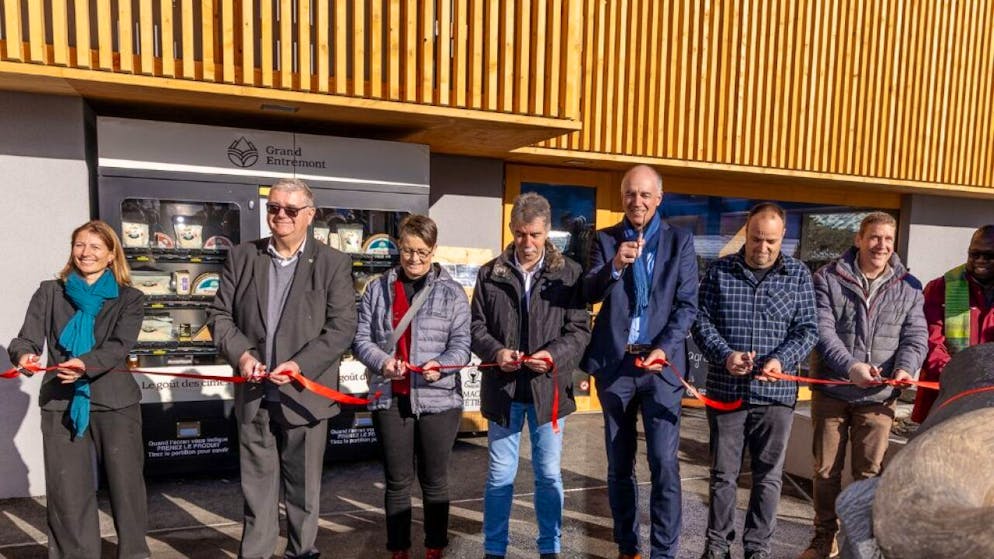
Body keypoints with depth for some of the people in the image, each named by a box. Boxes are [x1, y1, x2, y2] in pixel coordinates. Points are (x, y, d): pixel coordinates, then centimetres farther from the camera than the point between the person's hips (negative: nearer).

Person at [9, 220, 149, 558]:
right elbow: (27, 338, -2)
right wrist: (23, 355, -25)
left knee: (126, 484, 6)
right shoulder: (50, 292, 10)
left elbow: (119, 346, -9)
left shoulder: (129, 299, 4)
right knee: (67, 491, 6)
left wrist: (86, 363, -28)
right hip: (61, 403, 2)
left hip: (115, 402, -1)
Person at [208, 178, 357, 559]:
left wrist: (301, 364, -18)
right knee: (256, 485, 15)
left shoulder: (333, 263, -3)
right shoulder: (242, 256, 6)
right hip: (254, 395, 2)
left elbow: (343, 325, -8)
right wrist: (240, 354, -10)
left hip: (304, 393, -2)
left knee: (304, 487, 13)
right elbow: (220, 314, 7)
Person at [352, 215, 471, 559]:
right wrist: (382, 361, -16)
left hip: (438, 399, -1)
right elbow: (361, 339, 3)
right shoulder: (377, 289, 6)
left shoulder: (452, 292, 1)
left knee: (434, 479, 13)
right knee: (397, 480, 13)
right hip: (390, 399, 1)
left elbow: (461, 345, -4)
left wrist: (440, 365, -23)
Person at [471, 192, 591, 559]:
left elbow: (580, 329, -3)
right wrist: (496, 352, -16)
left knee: (549, 475, 13)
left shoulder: (569, 273, 0)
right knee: (500, 476, 11)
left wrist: (554, 354, -21)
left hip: (548, 388, 0)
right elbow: (477, 327, 4)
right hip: (503, 388, 1)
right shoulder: (490, 273, 3)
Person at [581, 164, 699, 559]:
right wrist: (614, 266, -25)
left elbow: (688, 304, -1)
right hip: (614, 363, 1)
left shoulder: (680, 241, 5)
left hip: (661, 364, -1)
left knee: (664, 463, -5)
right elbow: (589, 296, -6)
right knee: (619, 465, 11)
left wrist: (664, 348, -15)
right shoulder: (605, 239, 5)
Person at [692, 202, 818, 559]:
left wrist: (782, 360, -17)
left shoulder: (798, 275, 3)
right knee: (723, 473, 10)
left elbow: (808, 329, 1)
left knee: (768, 476, 11)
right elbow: (701, 320, -2)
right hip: (725, 390, 0)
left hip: (776, 393, 1)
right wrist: (724, 355, -18)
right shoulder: (719, 271, 1)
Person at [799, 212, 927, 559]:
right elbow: (822, 331, -11)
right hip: (831, 391, -1)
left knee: (870, 472, 8)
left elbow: (915, 336, 1)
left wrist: (905, 367, -20)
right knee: (826, 469, 9)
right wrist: (850, 367, -26)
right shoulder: (828, 279, -2)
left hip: (878, 396, 1)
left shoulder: (909, 287, 6)